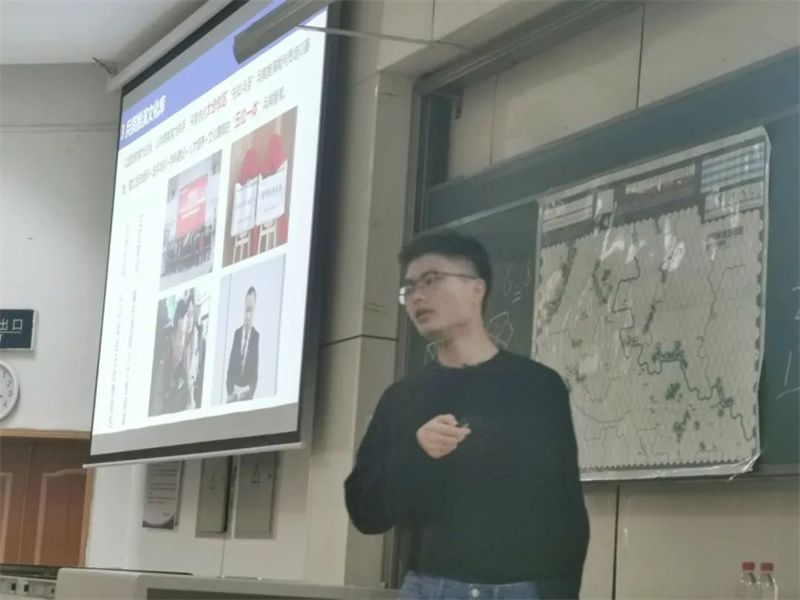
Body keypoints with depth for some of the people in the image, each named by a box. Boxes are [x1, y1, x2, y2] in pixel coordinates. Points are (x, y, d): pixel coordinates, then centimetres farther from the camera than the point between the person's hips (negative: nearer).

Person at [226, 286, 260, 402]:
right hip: (233, 393, 3)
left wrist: (249, 390, -16)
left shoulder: (257, 336, -7)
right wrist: (231, 390, -4)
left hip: (247, 395, -3)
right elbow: (230, 366, 8)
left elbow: (256, 370, -4)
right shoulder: (237, 333, 6)